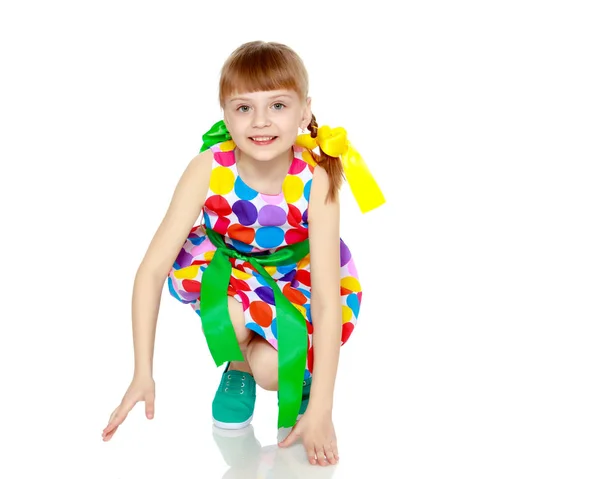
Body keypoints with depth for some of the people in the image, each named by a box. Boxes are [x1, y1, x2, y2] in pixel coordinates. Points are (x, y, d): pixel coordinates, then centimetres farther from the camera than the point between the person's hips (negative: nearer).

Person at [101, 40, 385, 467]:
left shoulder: (316, 180, -30)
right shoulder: (208, 170, -28)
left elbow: (327, 297, -31)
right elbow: (152, 270, -26)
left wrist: (320, 411, -35)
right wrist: (143, 375, -30)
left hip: (299, 279, -1)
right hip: (228, 268, 1)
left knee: (272, 369, -26)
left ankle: (303, 368, 10)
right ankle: (239, 368, 0)